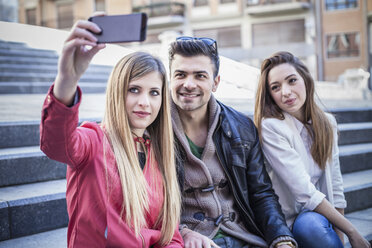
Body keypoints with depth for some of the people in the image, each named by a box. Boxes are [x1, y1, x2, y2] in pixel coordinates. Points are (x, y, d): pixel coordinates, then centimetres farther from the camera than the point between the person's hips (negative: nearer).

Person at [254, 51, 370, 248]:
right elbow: (304, 191, -18)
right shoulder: (270, 127, -14)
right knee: (311, 224, -35)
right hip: (286, 222, -3)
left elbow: (335, 185, 9)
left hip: (322, 215, 4)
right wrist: (351, 232, -15)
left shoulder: (327, 123, 6)